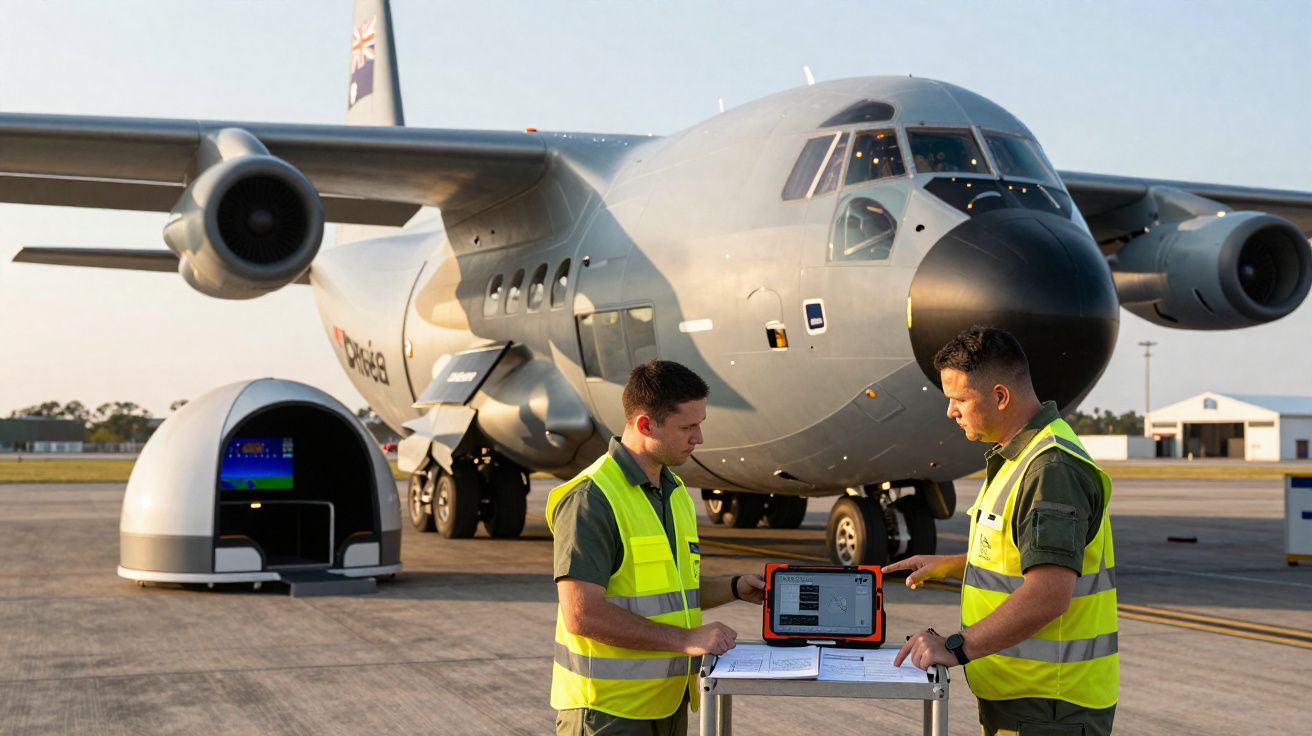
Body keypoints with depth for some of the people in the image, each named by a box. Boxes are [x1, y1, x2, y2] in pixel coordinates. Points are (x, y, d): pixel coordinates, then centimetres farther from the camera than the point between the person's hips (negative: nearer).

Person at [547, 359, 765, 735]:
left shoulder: (675, 493, 12)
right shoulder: (591, 498, -17)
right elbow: (583, 614, -23)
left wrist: (735, 588, 5)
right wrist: (686, 639, -21)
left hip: (668, 703, 8)